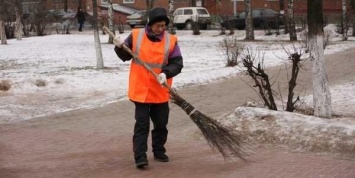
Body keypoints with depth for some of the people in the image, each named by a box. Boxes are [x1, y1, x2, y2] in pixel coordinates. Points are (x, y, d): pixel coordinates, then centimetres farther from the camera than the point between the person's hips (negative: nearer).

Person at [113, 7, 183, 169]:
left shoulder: (171, 41, -5)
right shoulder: (136, 36, -4)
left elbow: (177, 64, -6)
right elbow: (125, 56, 8)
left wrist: (165, 73, -23)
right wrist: (120, 47, -12)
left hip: (160, 92, 2)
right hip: (140, 90, -2)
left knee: (161, 124, 14)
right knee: (142, 124, -4)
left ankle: (159, 151, 31)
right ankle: (140, 156, -3)